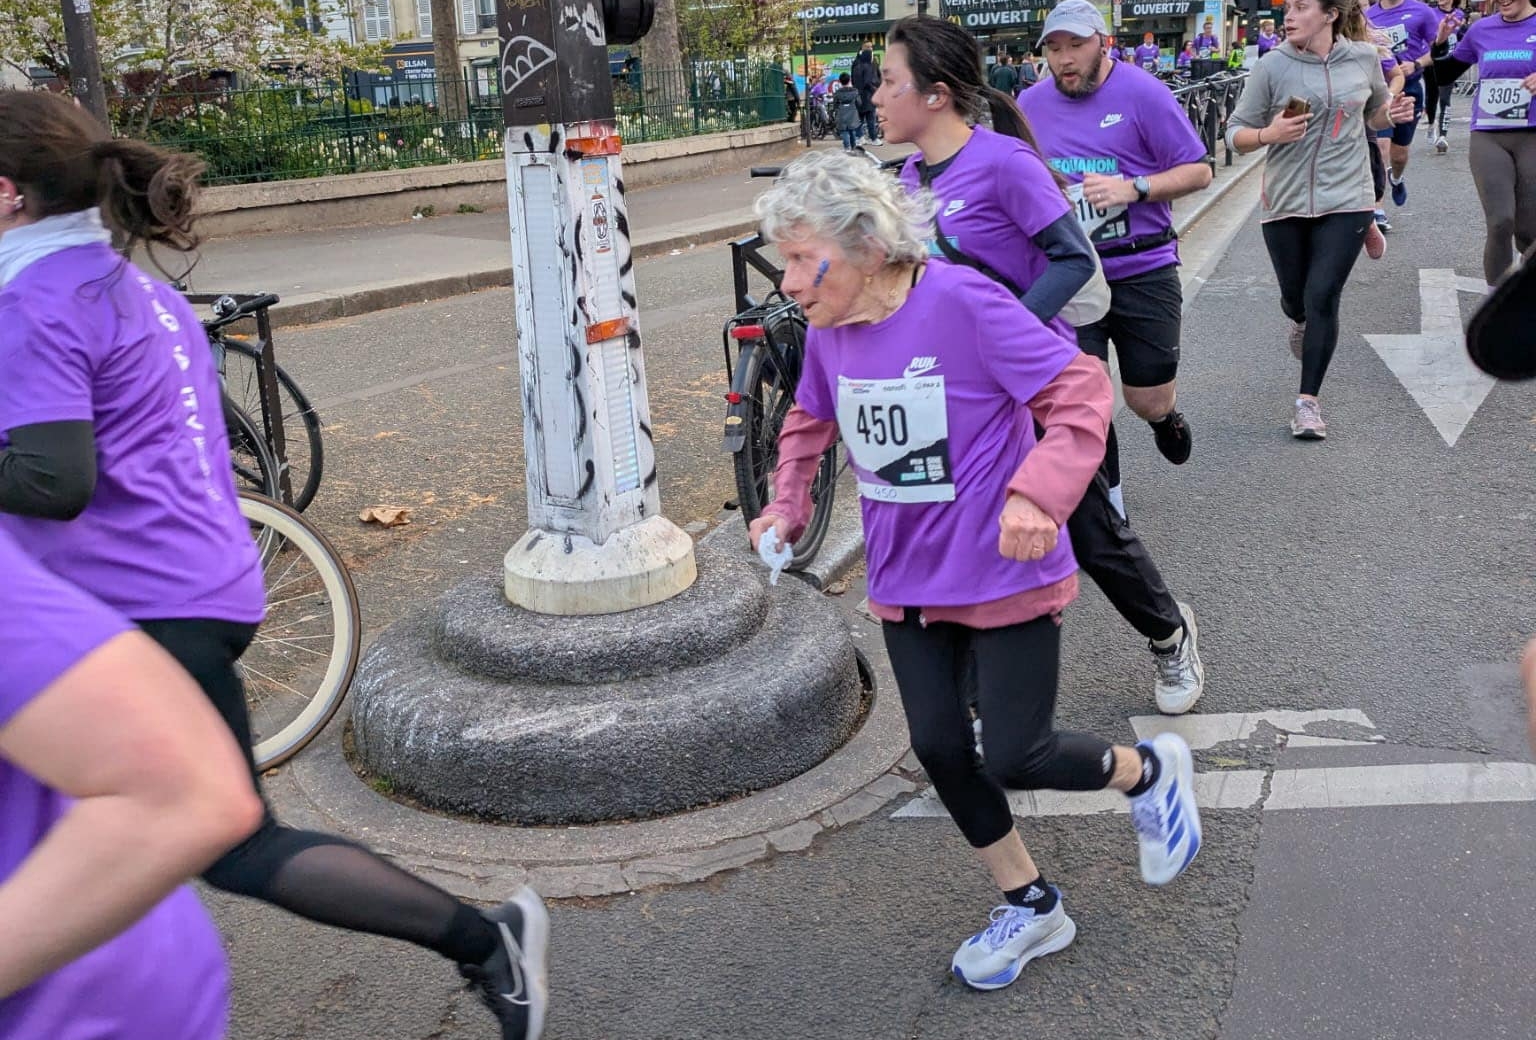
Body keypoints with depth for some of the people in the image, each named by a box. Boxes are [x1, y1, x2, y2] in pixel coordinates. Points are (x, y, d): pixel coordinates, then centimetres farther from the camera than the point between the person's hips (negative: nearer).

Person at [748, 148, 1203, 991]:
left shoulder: (962, 303, -21)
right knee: (939, 749, 8)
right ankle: (1030, 906, 31)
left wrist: (1038, 493, -33)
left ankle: (1148, 772, 31)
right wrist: (788, 505, 4)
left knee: (1016, 758, -2)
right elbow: (809, 422, 18)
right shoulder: (827, 333, -2)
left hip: (1004, 575, -6)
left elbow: (1080, 389, -21)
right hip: (907, 582, 6)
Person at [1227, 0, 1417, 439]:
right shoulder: (1272, 67, -8)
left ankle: (1308, 401, 1)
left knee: (1322, 299, -8)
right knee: (1294, 296, 14)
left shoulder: (1363, 58, 0)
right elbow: (1235, 132, -4)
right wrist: (1269, 134, -24)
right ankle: (1301, 321, 53)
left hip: (1346, 201, 0)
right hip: (1286, 203, 0)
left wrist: (1394, 112, -6)